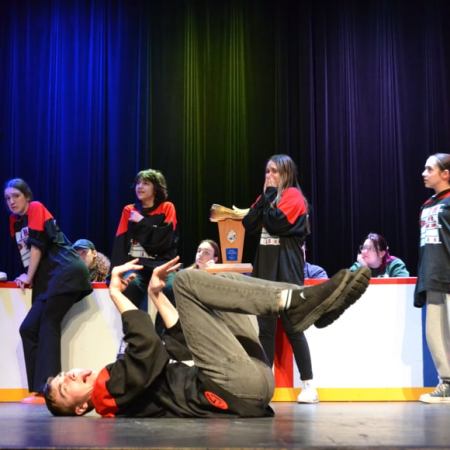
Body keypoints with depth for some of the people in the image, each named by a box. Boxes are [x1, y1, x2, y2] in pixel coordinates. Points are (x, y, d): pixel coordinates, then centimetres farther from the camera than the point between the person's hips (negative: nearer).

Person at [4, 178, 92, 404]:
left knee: (47, 326, -13)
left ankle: (45, 390, -16)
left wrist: (29, 277, -2)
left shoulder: (36, 208, 0)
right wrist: (28, 276, 5)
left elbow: (37, 245, -7)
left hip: (66, 272, -8)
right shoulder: (14, 221, 21)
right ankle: (40, 389, -1)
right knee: (29, 329, 0)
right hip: (47, 280, 8)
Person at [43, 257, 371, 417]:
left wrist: (157, 295, 21)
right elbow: (151, 353, -22)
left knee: (227, 279, 17)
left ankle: (305, 300, -7)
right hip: (238, 390, -9)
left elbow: (178, 344, 28)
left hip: (253, 379, 9)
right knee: (187, 279, -13)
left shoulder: (116, 380, 25)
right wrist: (116, 293, -13)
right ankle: (295, 302, -20)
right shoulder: (110, 395, -3)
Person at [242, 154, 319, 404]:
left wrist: (270, 196, -7)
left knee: (291, 326, -7)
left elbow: (277, 223, -17)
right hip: (265, 265, 7)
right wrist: (264, 196, 0)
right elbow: (249, 225, 6)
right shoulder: (267, 196, 18)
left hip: (286, 266, -7)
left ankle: (308, 386, -1)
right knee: (265, 327, 6)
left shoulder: (293, 195, -3)